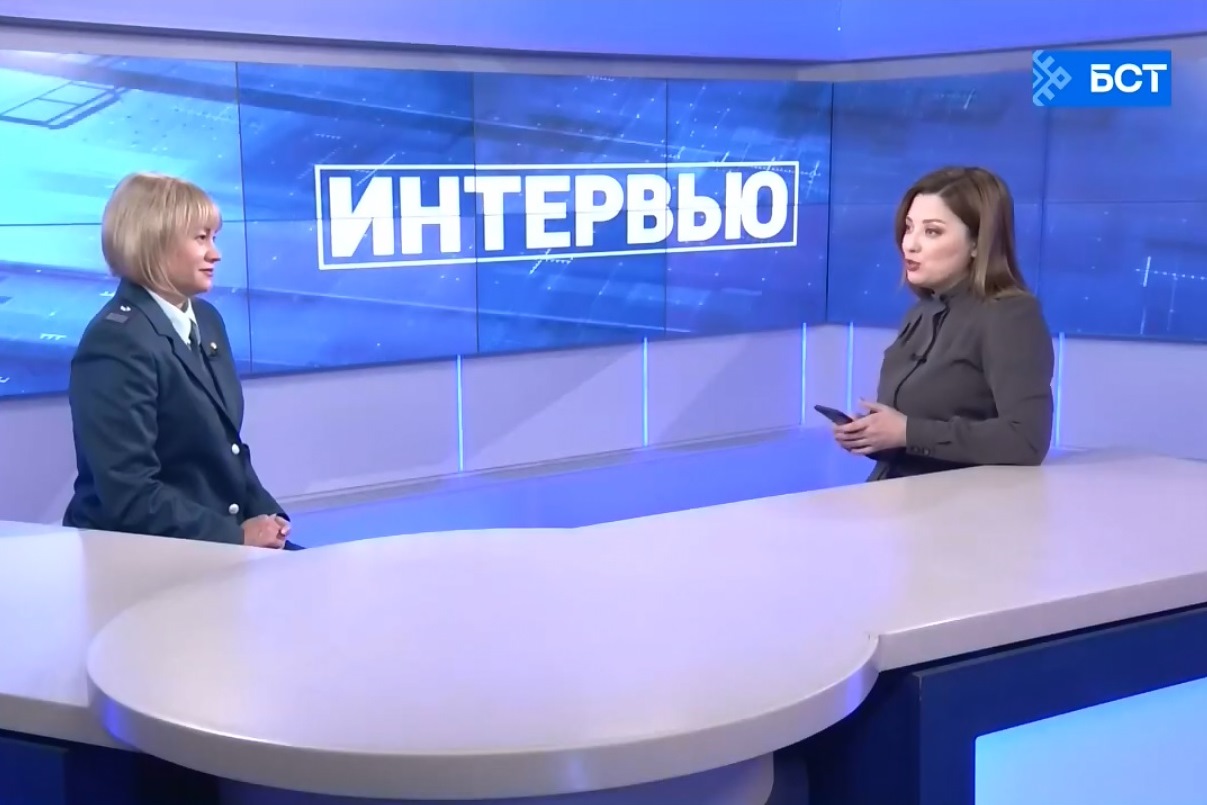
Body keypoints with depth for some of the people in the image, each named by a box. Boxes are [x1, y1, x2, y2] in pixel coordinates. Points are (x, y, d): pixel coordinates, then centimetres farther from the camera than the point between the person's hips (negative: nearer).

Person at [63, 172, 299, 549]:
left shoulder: (206, 319, 10)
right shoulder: (117, 343, -17)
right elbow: (131, 497, -21)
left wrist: (265, 516, 1)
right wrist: (236, 536, -17)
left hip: (211, 544, 8)